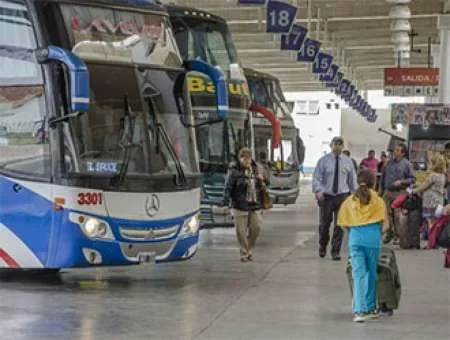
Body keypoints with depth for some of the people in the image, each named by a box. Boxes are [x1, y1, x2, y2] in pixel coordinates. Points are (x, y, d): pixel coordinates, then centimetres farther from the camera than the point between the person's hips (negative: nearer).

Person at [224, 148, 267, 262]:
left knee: (256, 227, -1)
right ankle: (244, 253, 13)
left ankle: (249, 250, 20)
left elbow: (261, 188, 20)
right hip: (240, 206, -4)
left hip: (255, 205, 4)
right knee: (241, 231, -1)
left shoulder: (254, 169, 11)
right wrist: (226, 203, -11)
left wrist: (261, 181, -2)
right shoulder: (234, 171, -5)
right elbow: (228, 188, -5)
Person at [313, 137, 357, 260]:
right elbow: (316, 178, -5)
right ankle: (322, 247, 32)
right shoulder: (323, 161, -1)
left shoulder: (348, 162, 6)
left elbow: (352, 179, 11)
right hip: (326, 196, -1)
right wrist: (318, 190, -22)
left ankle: (336, 251, 7)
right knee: (324, 224, 7)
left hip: (342, 196, 1)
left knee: (340, 225, -3)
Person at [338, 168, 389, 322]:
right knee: (372, 274, 13)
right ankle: (370, 308, 24)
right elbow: (384, 223, 0)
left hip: (355, 239, 1)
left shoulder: (350, 200, 6)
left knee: (358, 274, -2)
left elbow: (344, 224, 8)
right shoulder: (378, 200, 2)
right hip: (373, 237, -1)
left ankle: (359, 310, -15)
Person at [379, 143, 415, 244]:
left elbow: (413, 179, -3)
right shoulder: (389, 162, 12)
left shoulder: (407, 164, -2)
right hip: (387, 192, 5)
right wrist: (381, 189, 17)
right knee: (388, 214, 5)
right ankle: (389, 234, 16)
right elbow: (383, 176, 20)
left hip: (399, 193, -5)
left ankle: (397, 236, 2)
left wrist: (401, 182, -15)